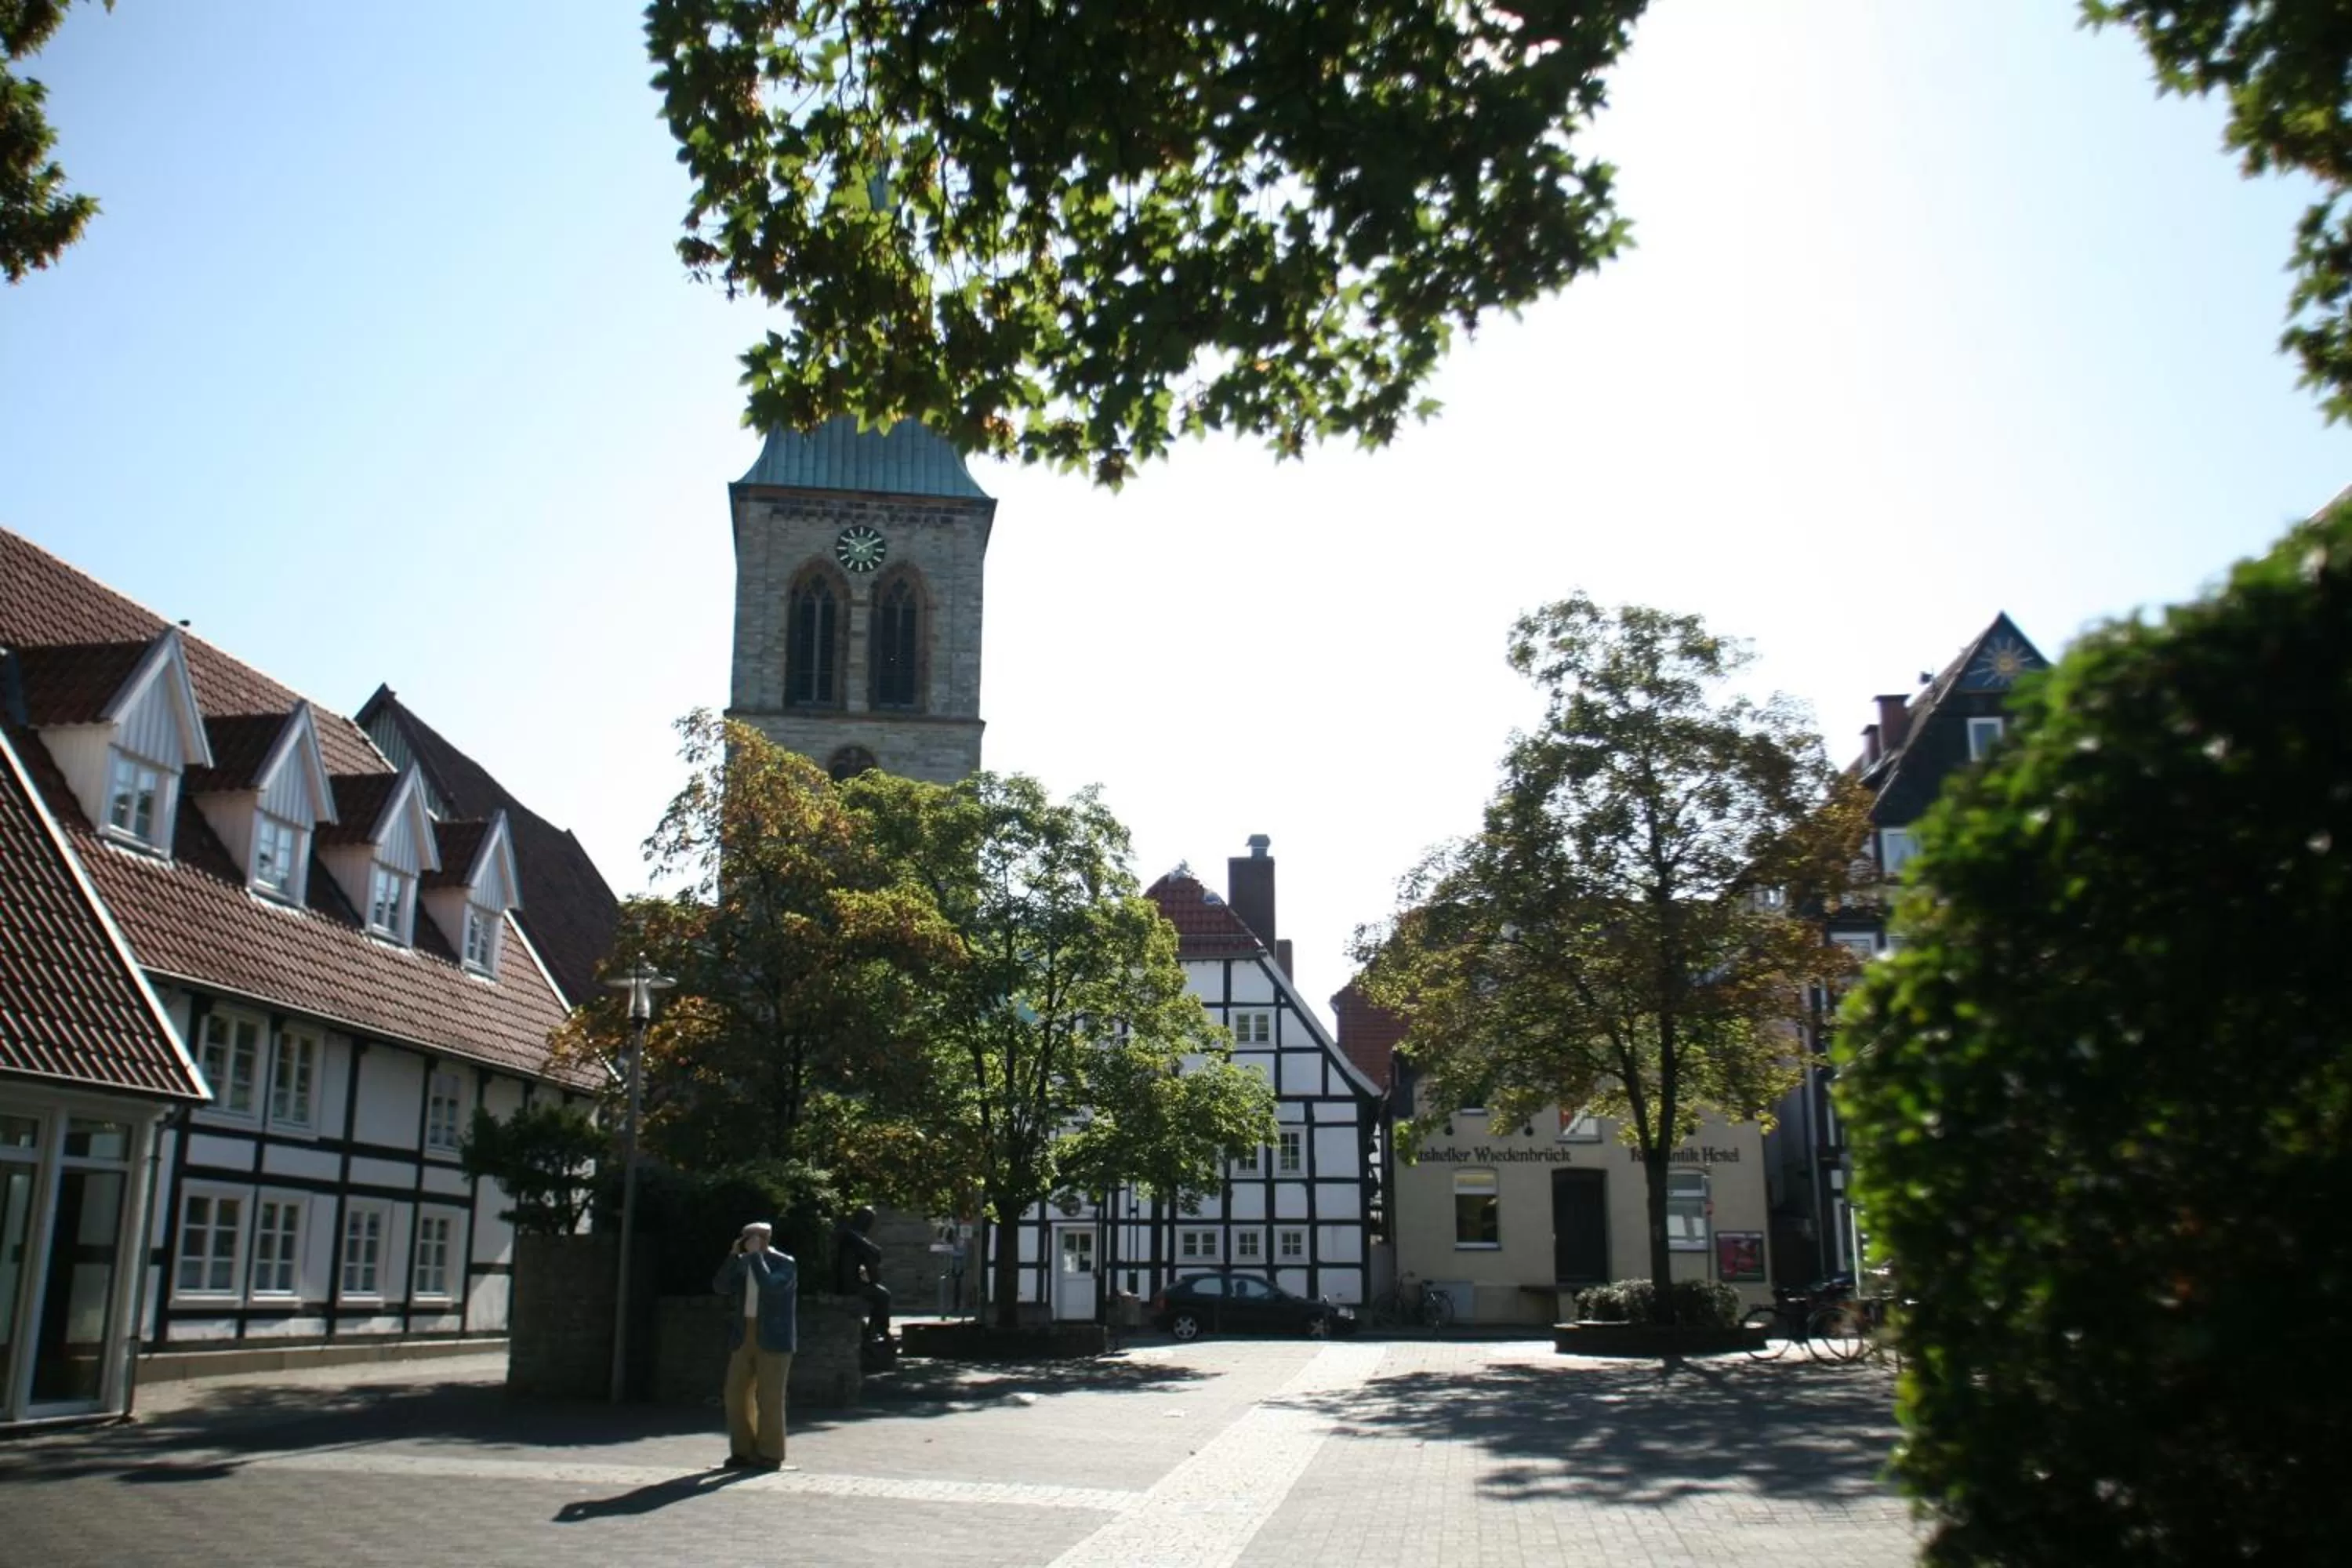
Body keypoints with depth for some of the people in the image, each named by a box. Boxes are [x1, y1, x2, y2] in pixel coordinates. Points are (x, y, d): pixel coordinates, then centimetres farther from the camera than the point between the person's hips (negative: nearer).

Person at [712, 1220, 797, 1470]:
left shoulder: (785, 1264, -7)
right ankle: (744, 1452, 15)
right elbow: (720, 1286, -1)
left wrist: (755, 1255, -20)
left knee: (769, 1398, -4)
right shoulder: (742, 1264, 11)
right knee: (737, 1394, 5)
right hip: (745, 1336, 6)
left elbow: (771, 1286, -25)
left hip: (773, 1338, -6)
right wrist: (735, 1255, -10)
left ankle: (770, 1455, 5)